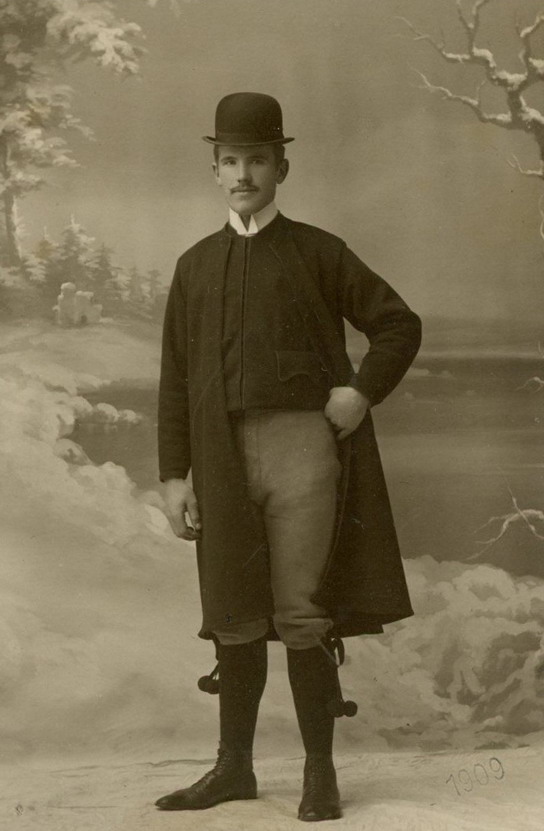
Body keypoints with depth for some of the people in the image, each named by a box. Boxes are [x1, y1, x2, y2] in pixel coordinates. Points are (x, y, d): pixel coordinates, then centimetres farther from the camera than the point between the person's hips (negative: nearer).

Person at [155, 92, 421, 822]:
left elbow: (400, 324, 8)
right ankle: (234, 768, 20)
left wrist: (362, 391, -8)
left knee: (302, 613, -7)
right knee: (235, 617, 8)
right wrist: (174, 474, 4)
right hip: (226, 458, 3)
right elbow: (177, 377, 11)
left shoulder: (318, 253, 7)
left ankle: (321, 772, 4)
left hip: (303, 446, -3)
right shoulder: (195, 265, 14)